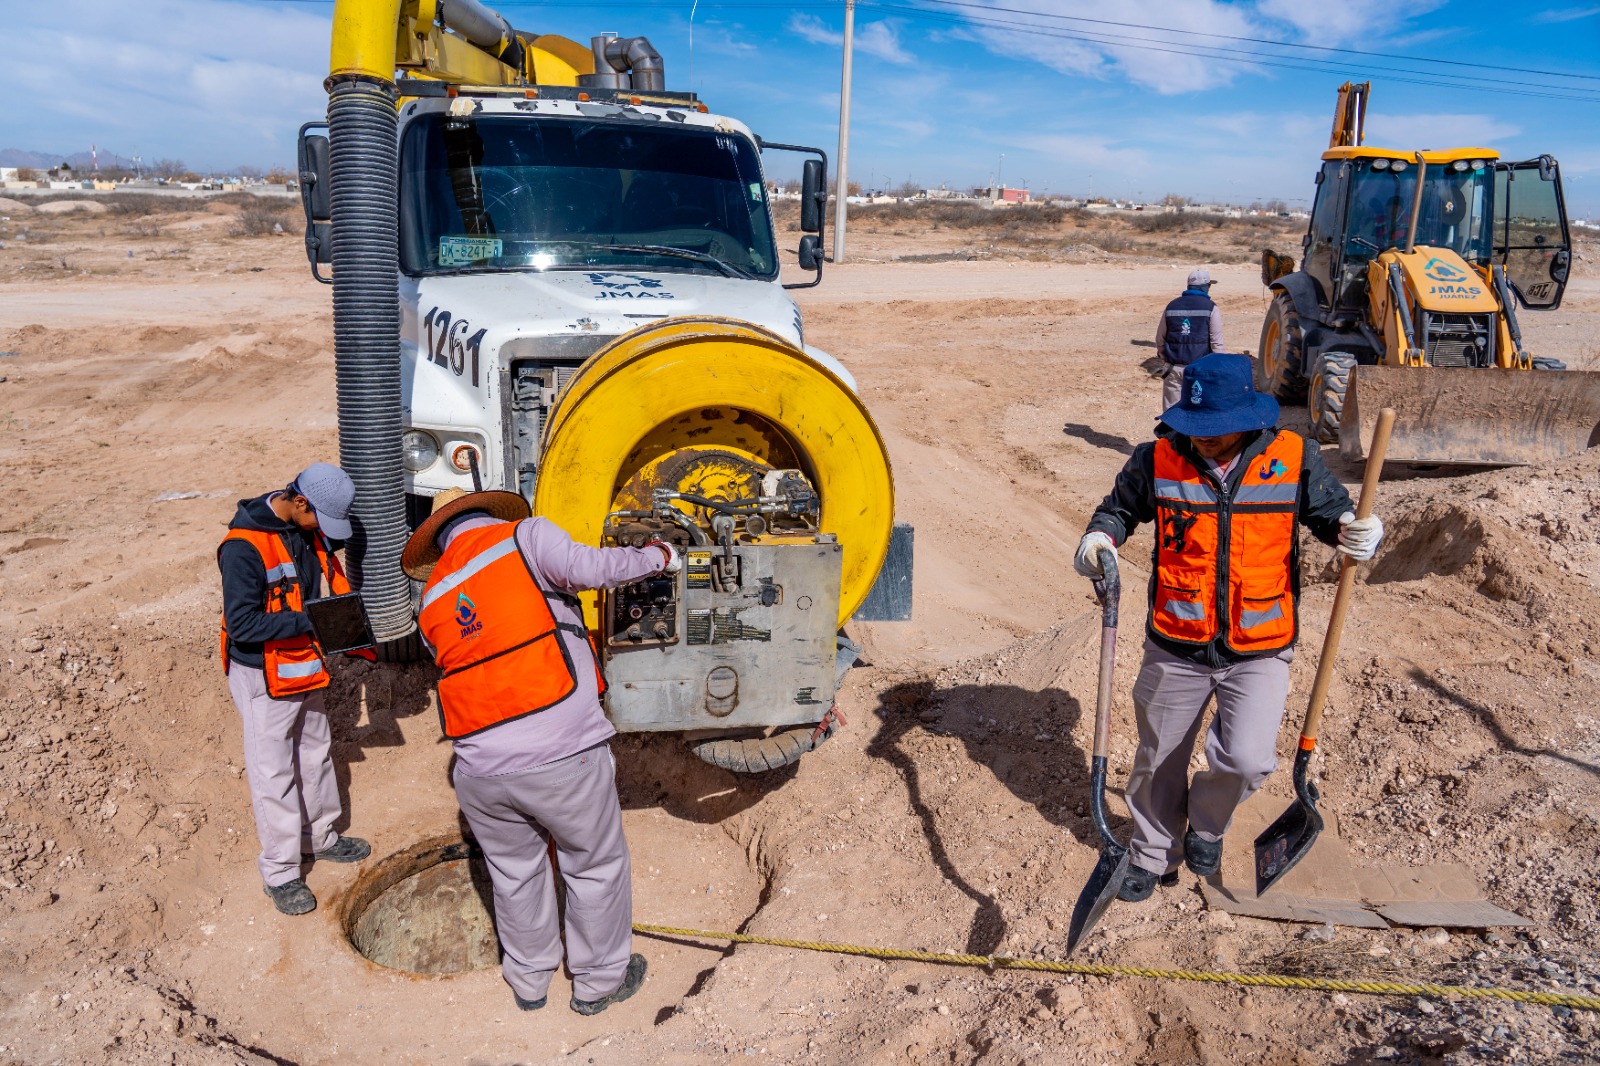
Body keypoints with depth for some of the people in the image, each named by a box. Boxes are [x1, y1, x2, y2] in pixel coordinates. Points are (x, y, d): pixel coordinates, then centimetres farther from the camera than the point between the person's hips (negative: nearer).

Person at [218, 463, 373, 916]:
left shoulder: (310, 531, -2)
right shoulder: (243, 547, -26)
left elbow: (333, 585, 13)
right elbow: (241, 624, -27)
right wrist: (308, 621, -29)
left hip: (306, 667, 8)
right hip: (264, 677, -8)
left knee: (316, 754, 21)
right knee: (274, 774, 3)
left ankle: (321, 836, 40)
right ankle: (280, 871, 17)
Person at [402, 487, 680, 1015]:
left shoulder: (432, 600, 15)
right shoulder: (522, 535, -2)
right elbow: (588, 568, -18)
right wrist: (657, 556, -5)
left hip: (479, 768, 5)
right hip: (562, 754, -5)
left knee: (514, 873, 26)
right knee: (595, 868, 17)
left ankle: (528, 980, 45)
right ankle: (599, 980, 34)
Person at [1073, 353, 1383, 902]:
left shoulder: (1295, 460, -8)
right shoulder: (1159, 460, -7)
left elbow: (1329, 510, 7)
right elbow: (1120, 505, 9)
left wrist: (1353, 531, -15)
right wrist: (1100, 538, -11)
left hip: (1259, 652, -1)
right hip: (1175, 649, 1)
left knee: (1248, 760, -13)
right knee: (1159, 761, 14)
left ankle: (1206, 821, 24)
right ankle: (1153, 855, 40)